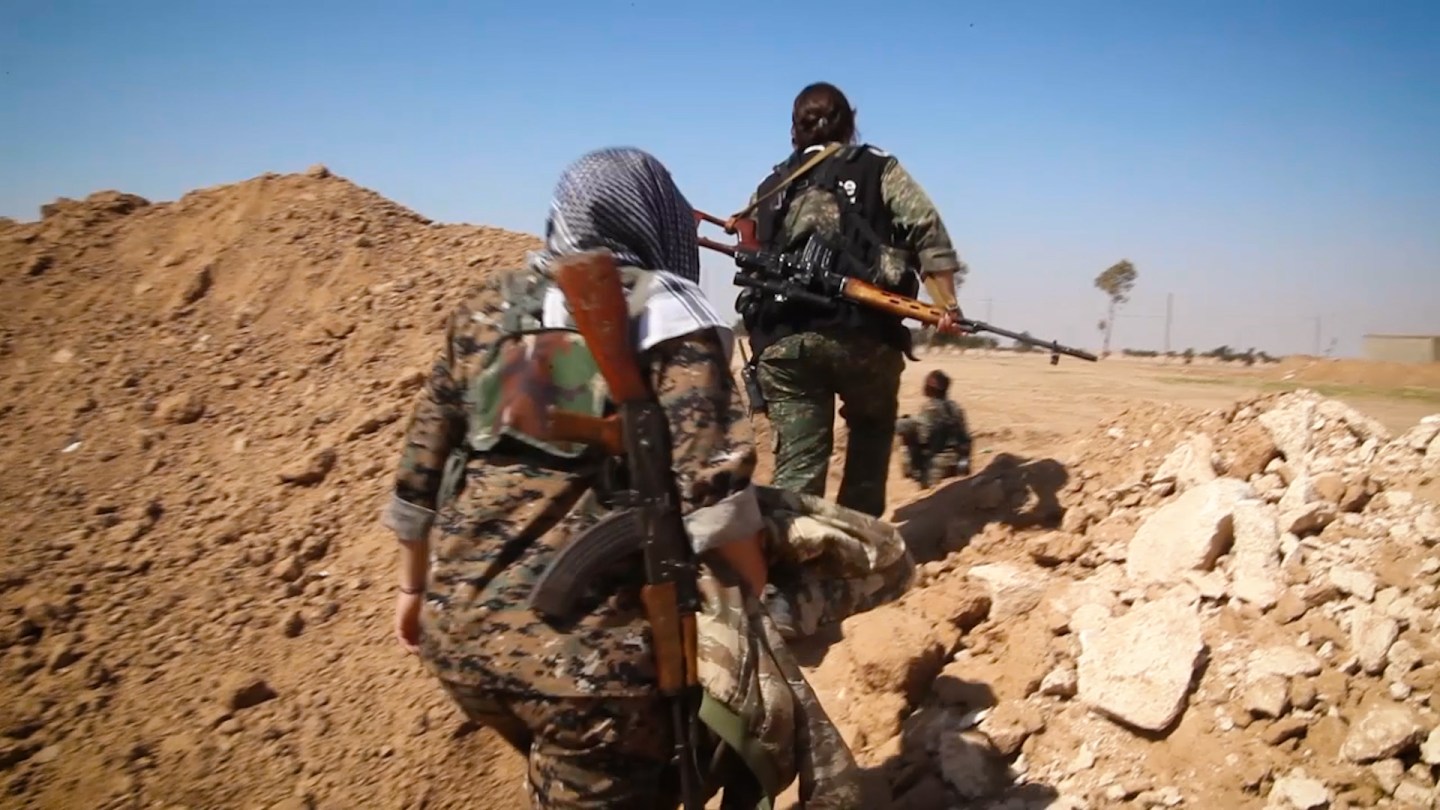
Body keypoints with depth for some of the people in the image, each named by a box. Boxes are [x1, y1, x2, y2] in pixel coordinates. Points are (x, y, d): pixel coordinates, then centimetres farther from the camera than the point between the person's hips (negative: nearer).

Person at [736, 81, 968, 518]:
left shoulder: (768, 190, 21)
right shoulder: (880, 171, 12)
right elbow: (931, 235, -2)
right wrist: (946, 306, -7)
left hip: (781, 340, 2)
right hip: (863, 333, -2)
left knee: (797, 459, 2)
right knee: (871, 430, 23)